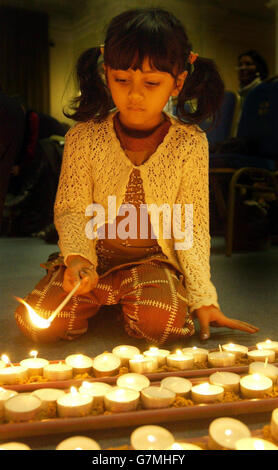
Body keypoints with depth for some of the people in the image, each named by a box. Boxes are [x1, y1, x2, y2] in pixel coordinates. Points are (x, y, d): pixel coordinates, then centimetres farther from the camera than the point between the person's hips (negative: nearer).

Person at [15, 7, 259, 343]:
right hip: (94, 257, 2)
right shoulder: (83, 139, -8)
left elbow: (192, 227, -6)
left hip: (155, 259, -1)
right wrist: (78, 258, -24)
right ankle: (110, 296, 11)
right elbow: (71, 211, -4)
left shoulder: (190, 144, -8)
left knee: (163, 322, -29)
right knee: (35, 321, -17)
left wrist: (203, 298, -10)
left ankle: (119, 295, 6)